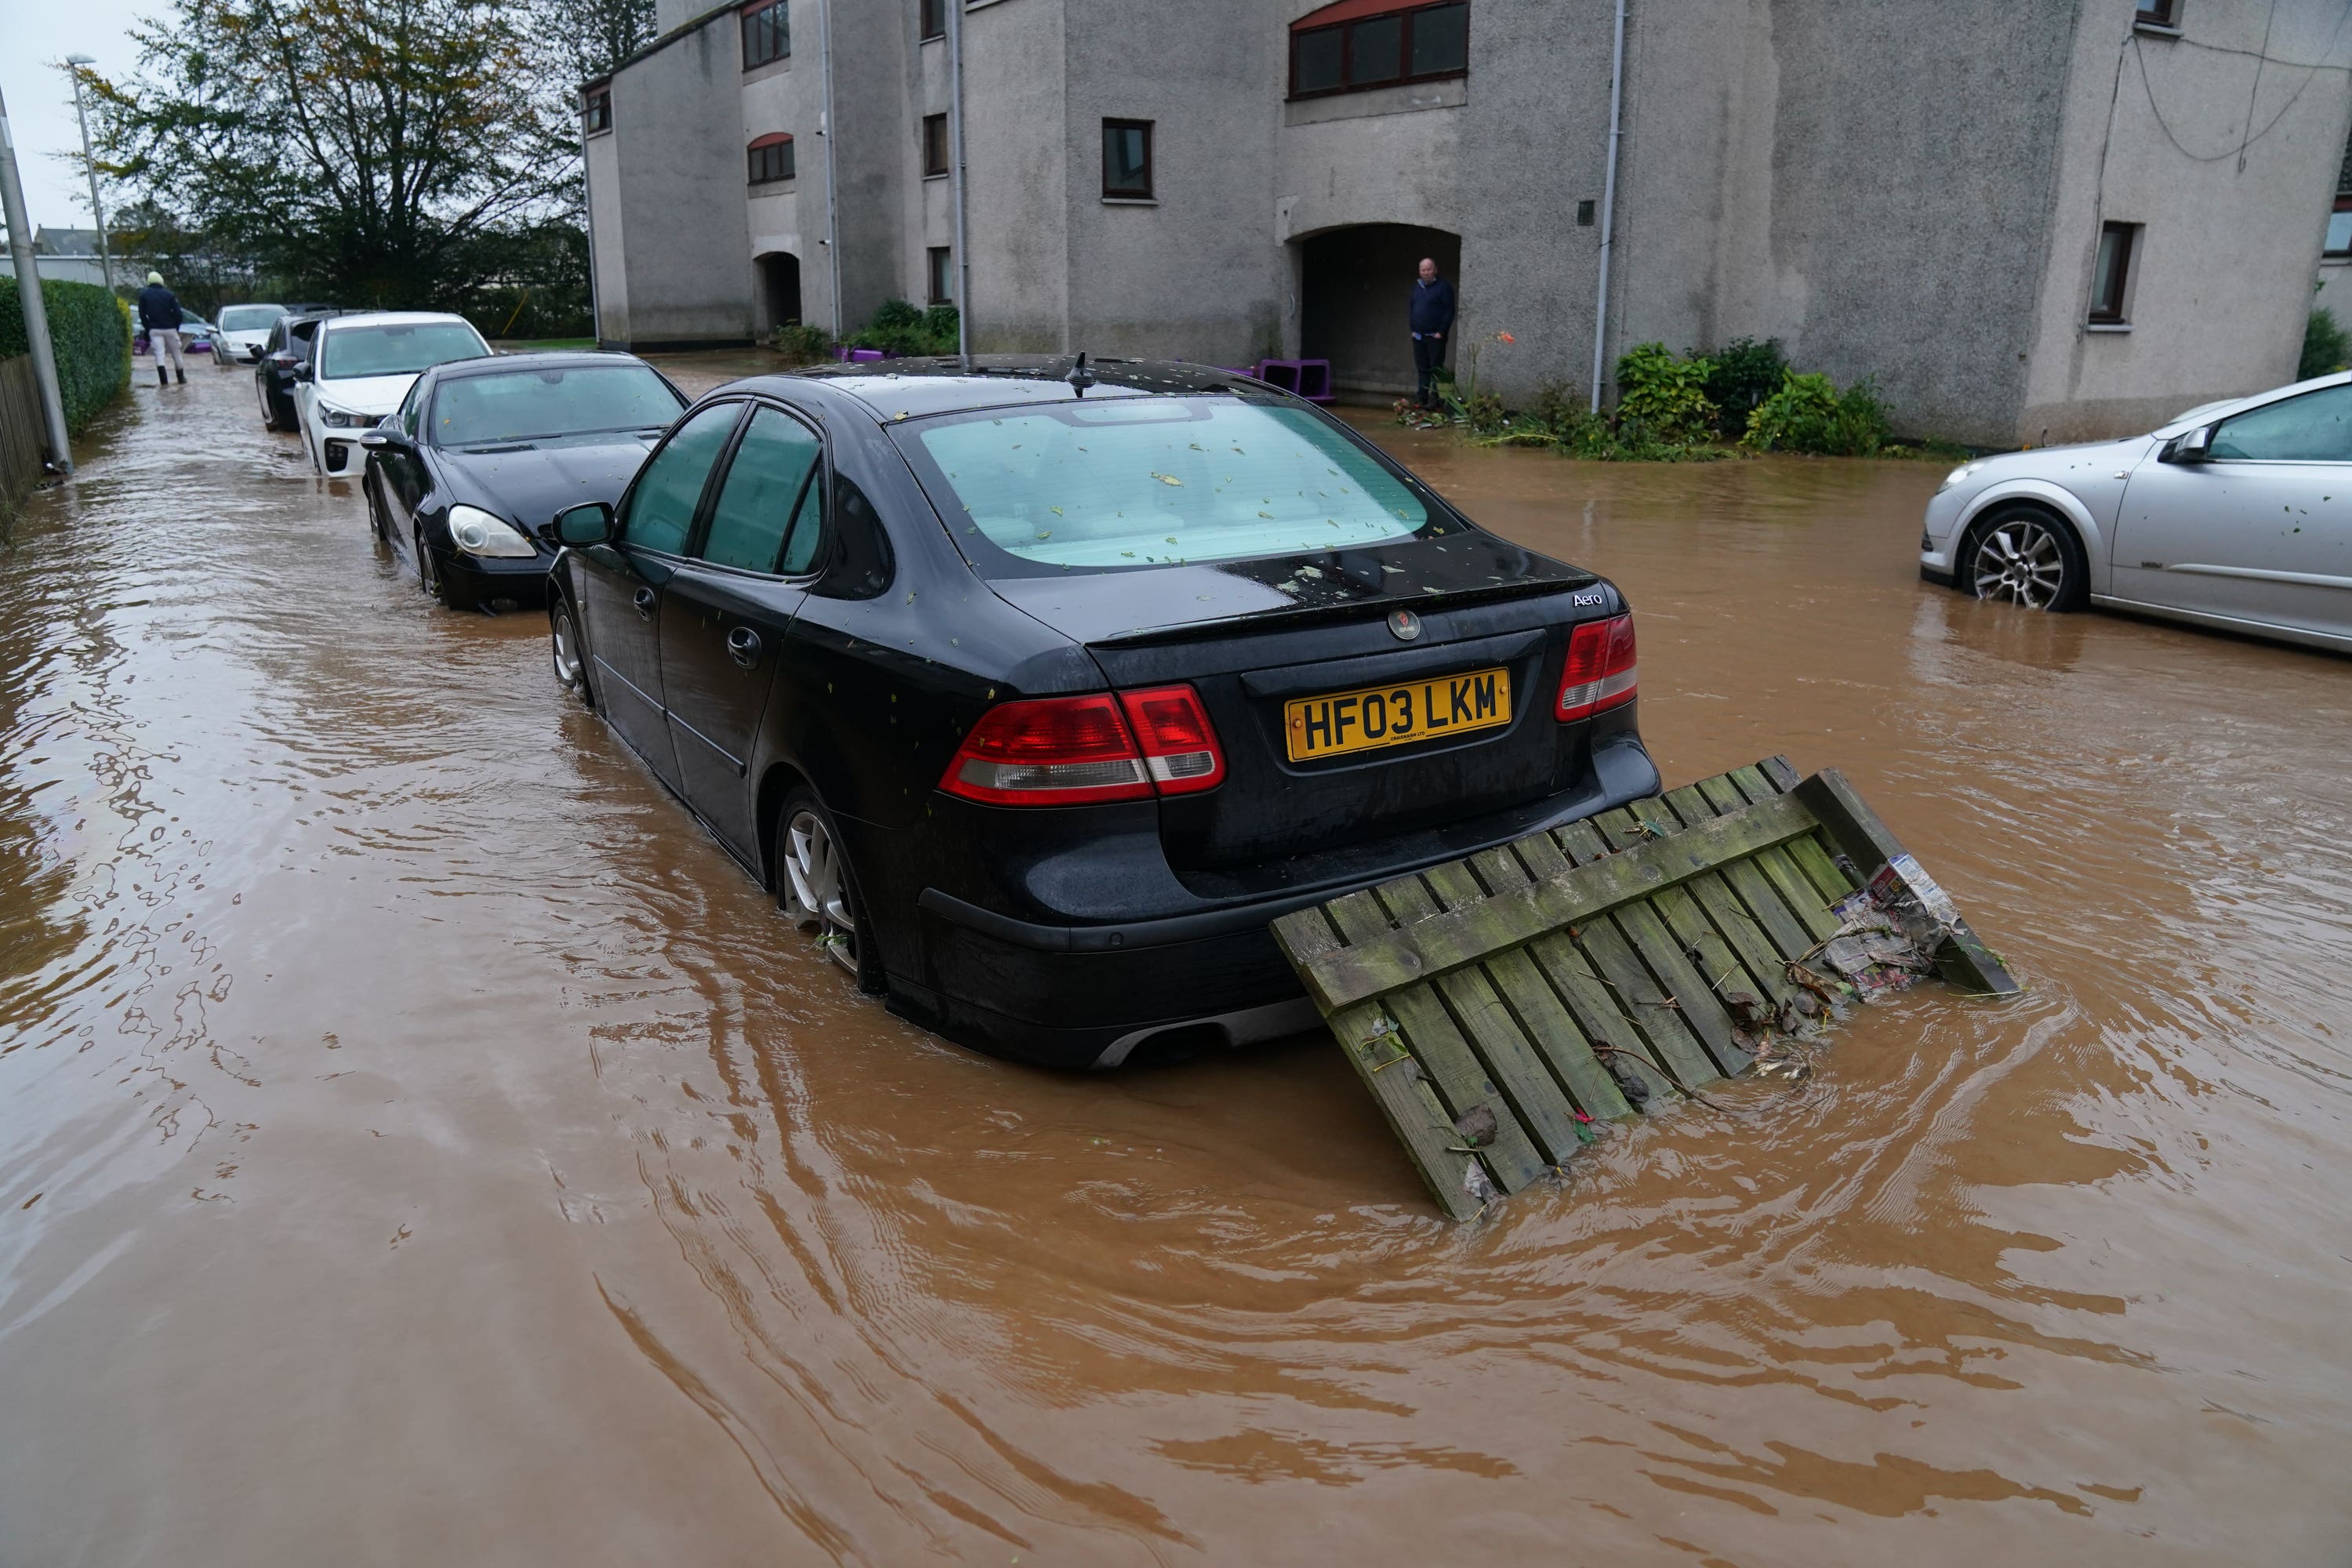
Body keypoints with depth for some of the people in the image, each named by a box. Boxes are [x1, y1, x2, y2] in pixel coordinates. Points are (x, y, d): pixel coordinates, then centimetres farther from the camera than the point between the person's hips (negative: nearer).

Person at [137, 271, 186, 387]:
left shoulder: (144, 294, 2)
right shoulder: (170, 295, -1)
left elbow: (142, 315, 1)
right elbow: (178, 313, -5)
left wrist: (148, 328, 11)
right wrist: (176, 328, 8)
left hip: (154, 329, 0)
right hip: (170, 329, 0)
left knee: (159, 355, -6)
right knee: (176, 355, 11)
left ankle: (164, 381, -18)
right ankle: (182, 380, 18)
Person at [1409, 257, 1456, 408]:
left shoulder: (1444, 287, -6)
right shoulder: (1417, 287, 14)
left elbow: (1449, 311, -9)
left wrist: (1441, 332, -14)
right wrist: (1413, 329, 10)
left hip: (1435, 337, -6)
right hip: (1418, 336, 6)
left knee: (1436, 369, -4)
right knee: (1422, 368, 10)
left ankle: (1436, 399, -2)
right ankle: (1421, 398, 15)